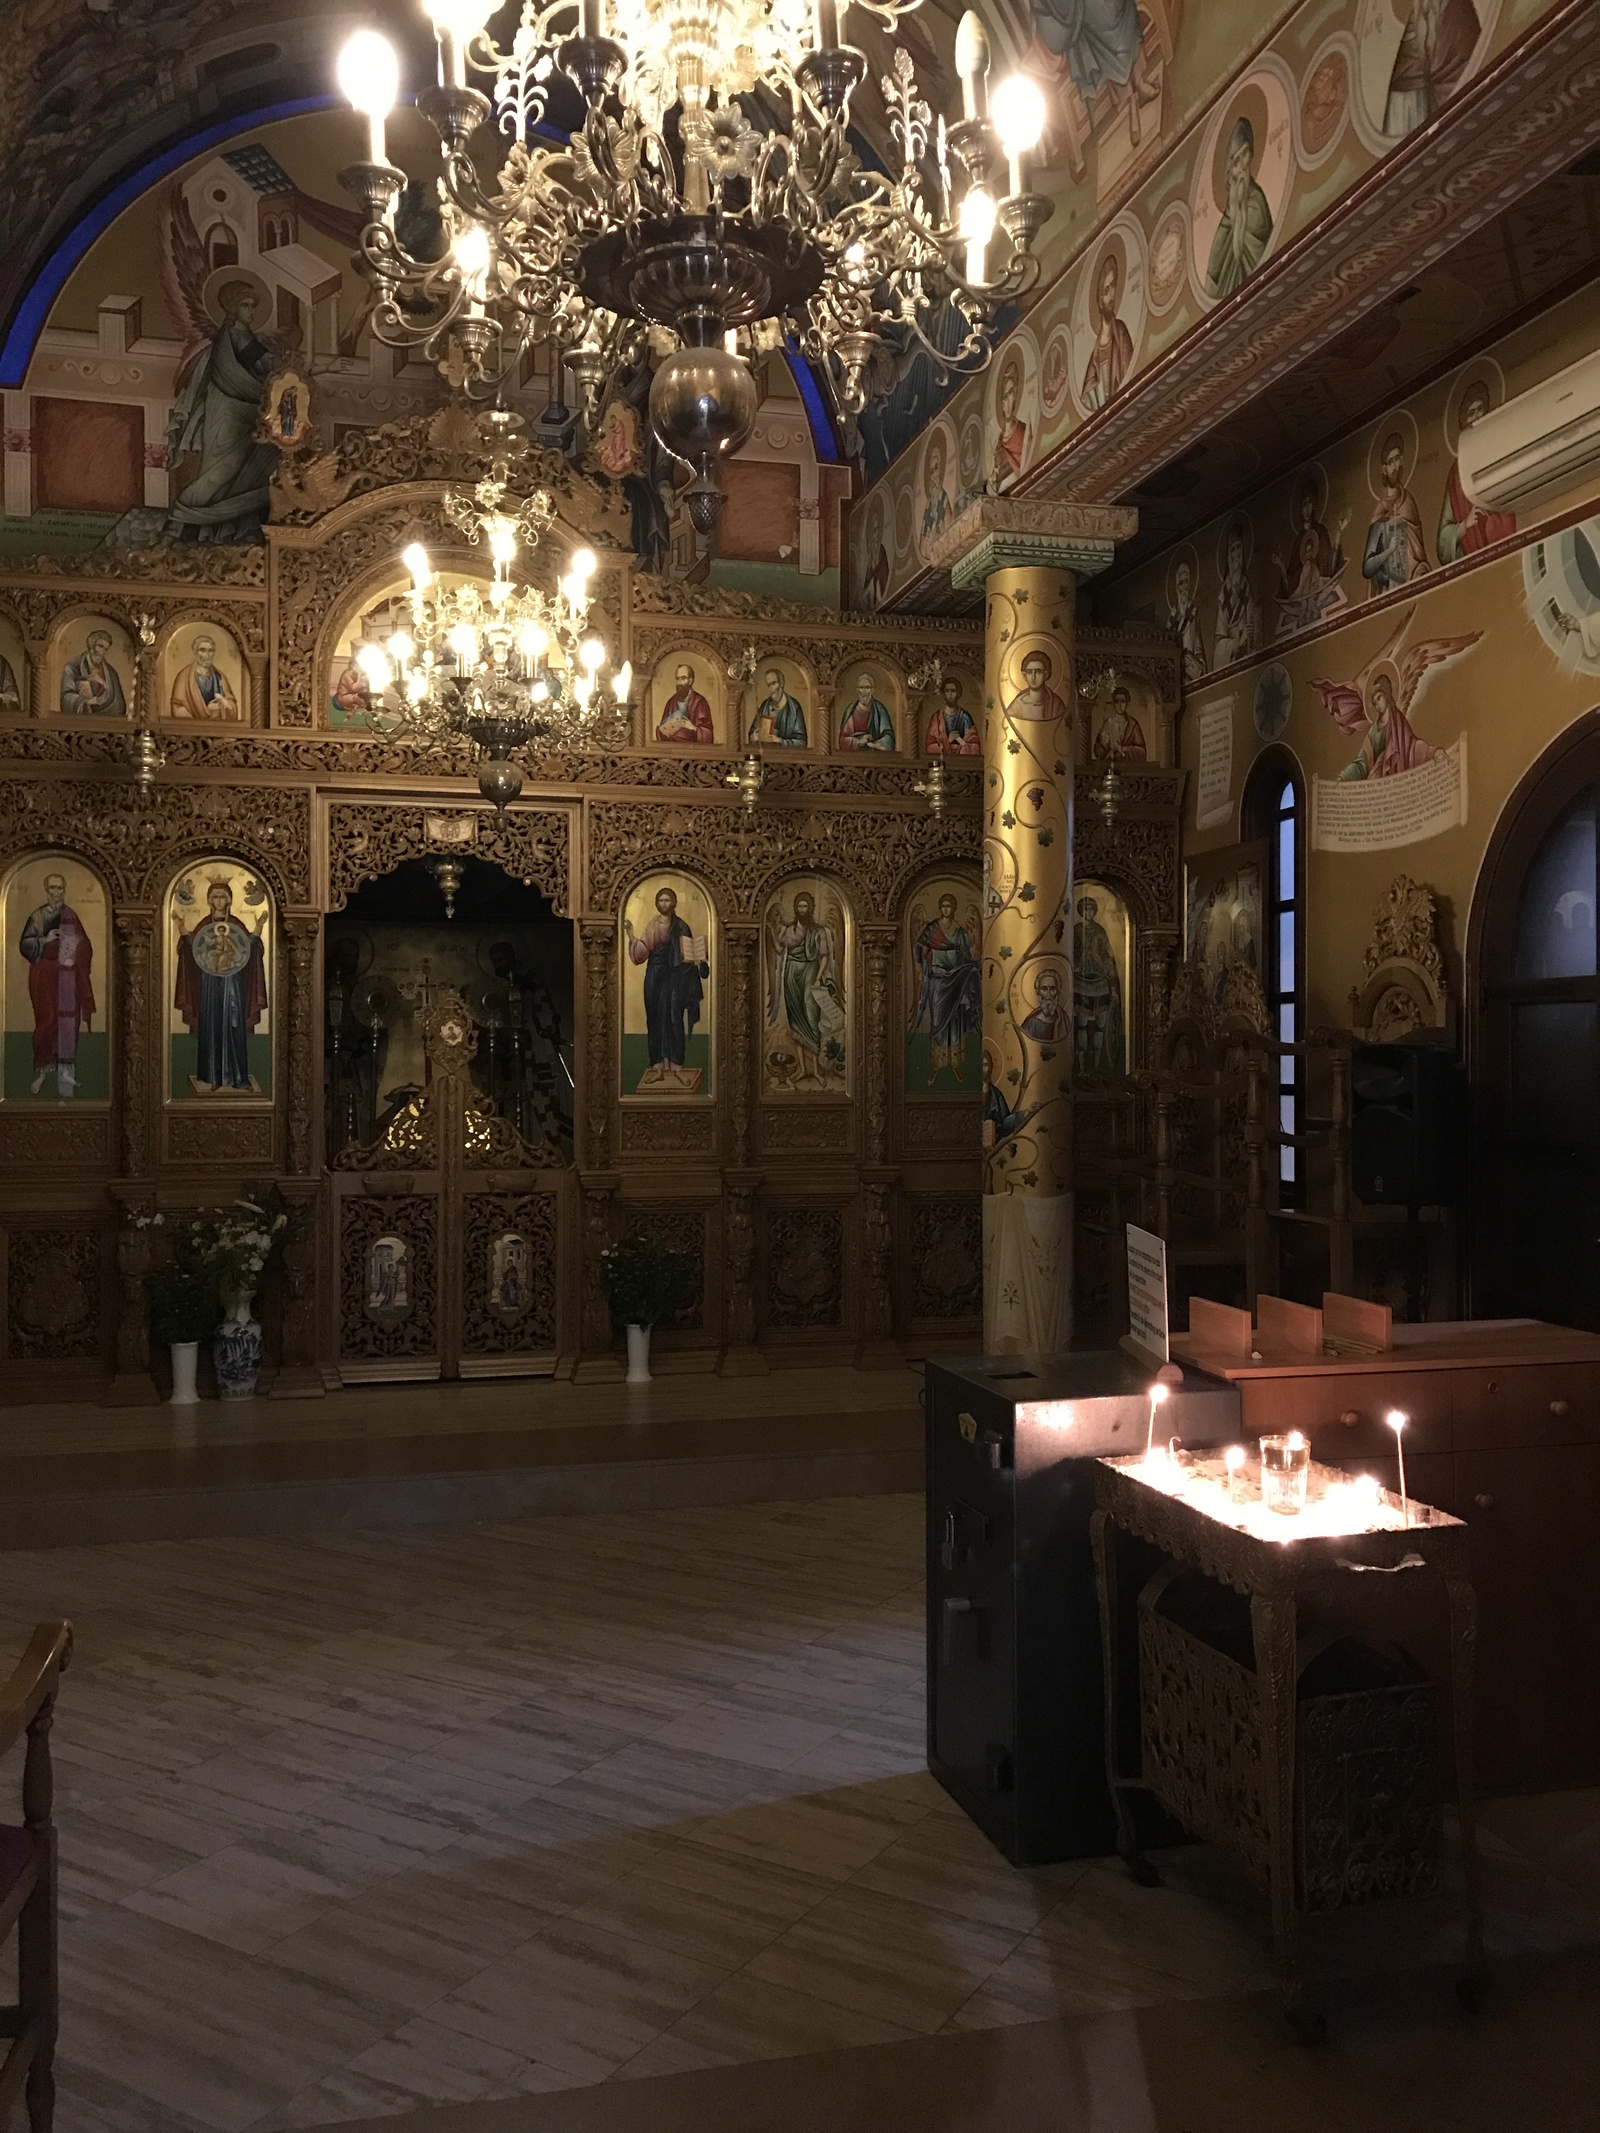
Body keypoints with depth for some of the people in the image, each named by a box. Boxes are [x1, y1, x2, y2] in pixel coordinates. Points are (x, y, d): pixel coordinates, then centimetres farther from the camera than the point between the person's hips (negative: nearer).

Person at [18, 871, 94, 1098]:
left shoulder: (72, 917, 9)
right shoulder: (37, 917, 4)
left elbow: (85, 946, 10)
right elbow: (24, 945, 0)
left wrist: (75, 957, -7)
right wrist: (44, 940, -15)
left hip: (68, 977, 2)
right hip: (45, 976, -2)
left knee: (68, 1022, -1)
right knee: (47, 1020, -9)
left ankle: (66, 1076, 5)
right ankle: (42, 1069, 3)